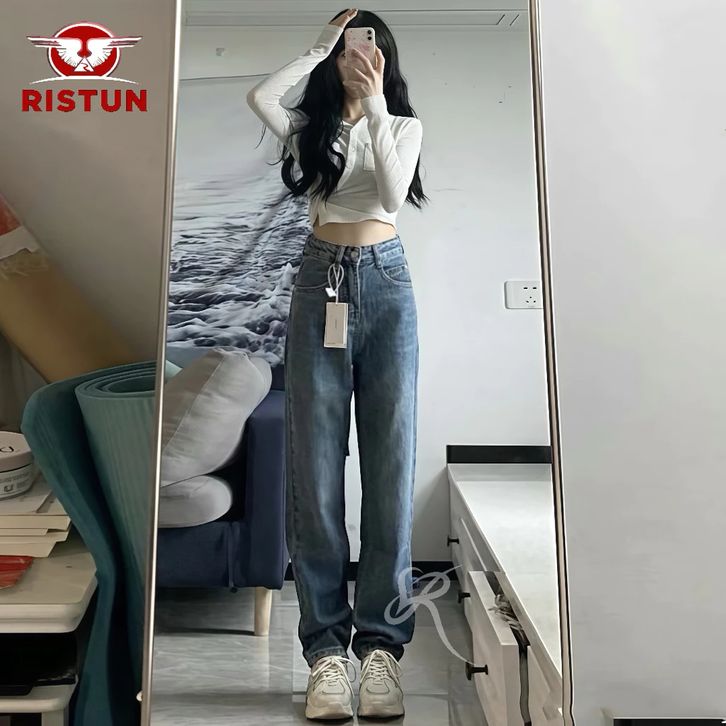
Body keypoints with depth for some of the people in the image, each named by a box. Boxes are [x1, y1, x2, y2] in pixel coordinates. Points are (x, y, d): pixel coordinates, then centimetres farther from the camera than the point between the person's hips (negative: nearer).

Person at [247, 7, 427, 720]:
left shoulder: (404, 125, 16)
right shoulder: (311, 125, 17)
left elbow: (393, 192, -4)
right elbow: (258, 95, -5)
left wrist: (375, 105, -5)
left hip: (385, 285, 0)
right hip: (320, 284, 1)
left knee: (390, 466, -6)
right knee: (314, 469, -6)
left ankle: (381, 645, 2)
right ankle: (327, 648, 2)